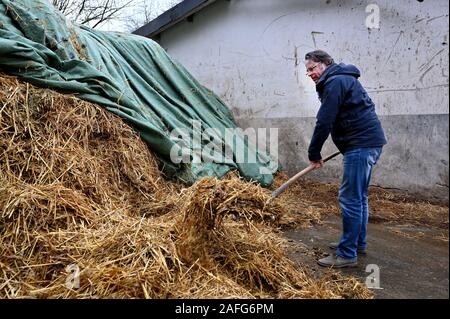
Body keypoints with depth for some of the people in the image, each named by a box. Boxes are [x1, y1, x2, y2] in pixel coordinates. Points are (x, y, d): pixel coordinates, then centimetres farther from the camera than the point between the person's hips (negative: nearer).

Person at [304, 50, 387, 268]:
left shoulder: (335, 82, -12)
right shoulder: (343, 79, 21)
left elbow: (324, 122, -16)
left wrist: (314, 153, -7)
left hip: (361, 144, -11)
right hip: (369, 142, 11)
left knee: (350, 199, -8)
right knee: (359, 197, 17)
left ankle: (347, 254, -2)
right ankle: (358, 243, 29)